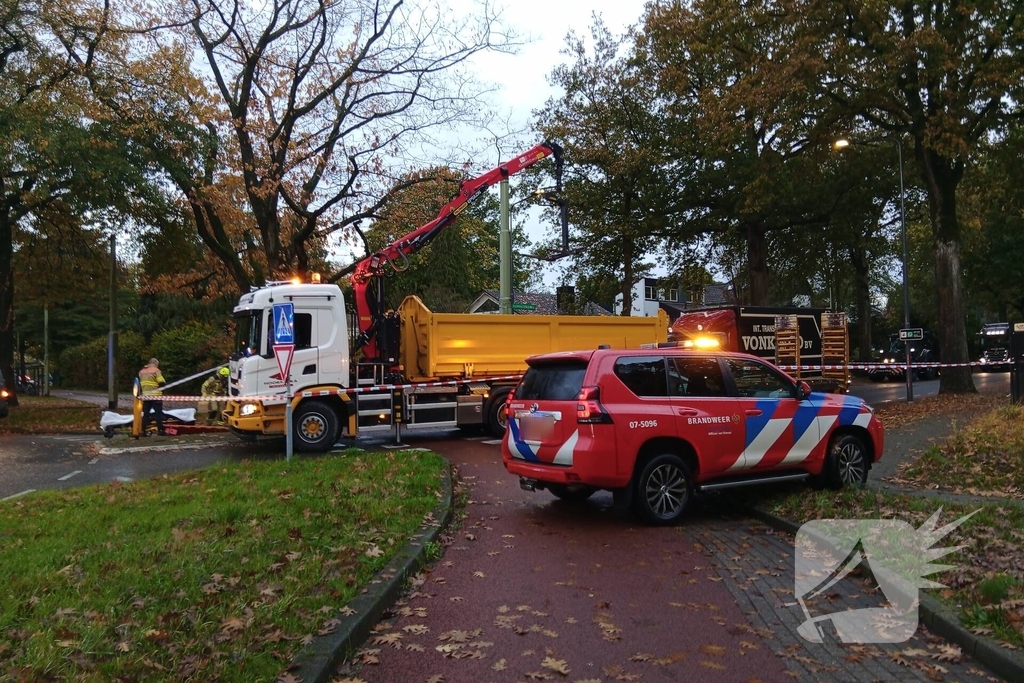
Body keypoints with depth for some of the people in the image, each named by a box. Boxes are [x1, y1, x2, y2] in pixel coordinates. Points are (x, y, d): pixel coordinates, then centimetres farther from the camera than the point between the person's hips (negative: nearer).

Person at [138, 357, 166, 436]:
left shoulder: (141, 371, 13)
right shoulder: (156, 370, -9)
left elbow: (139, 383, 19)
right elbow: (161, 382, -14)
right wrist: (162, 387, 4)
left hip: (145, 395, 6)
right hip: (155, 395, -6)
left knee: (146, 414, 9)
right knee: (158, 413, -2)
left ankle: (143, 431, 7)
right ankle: (160, 430, -5)